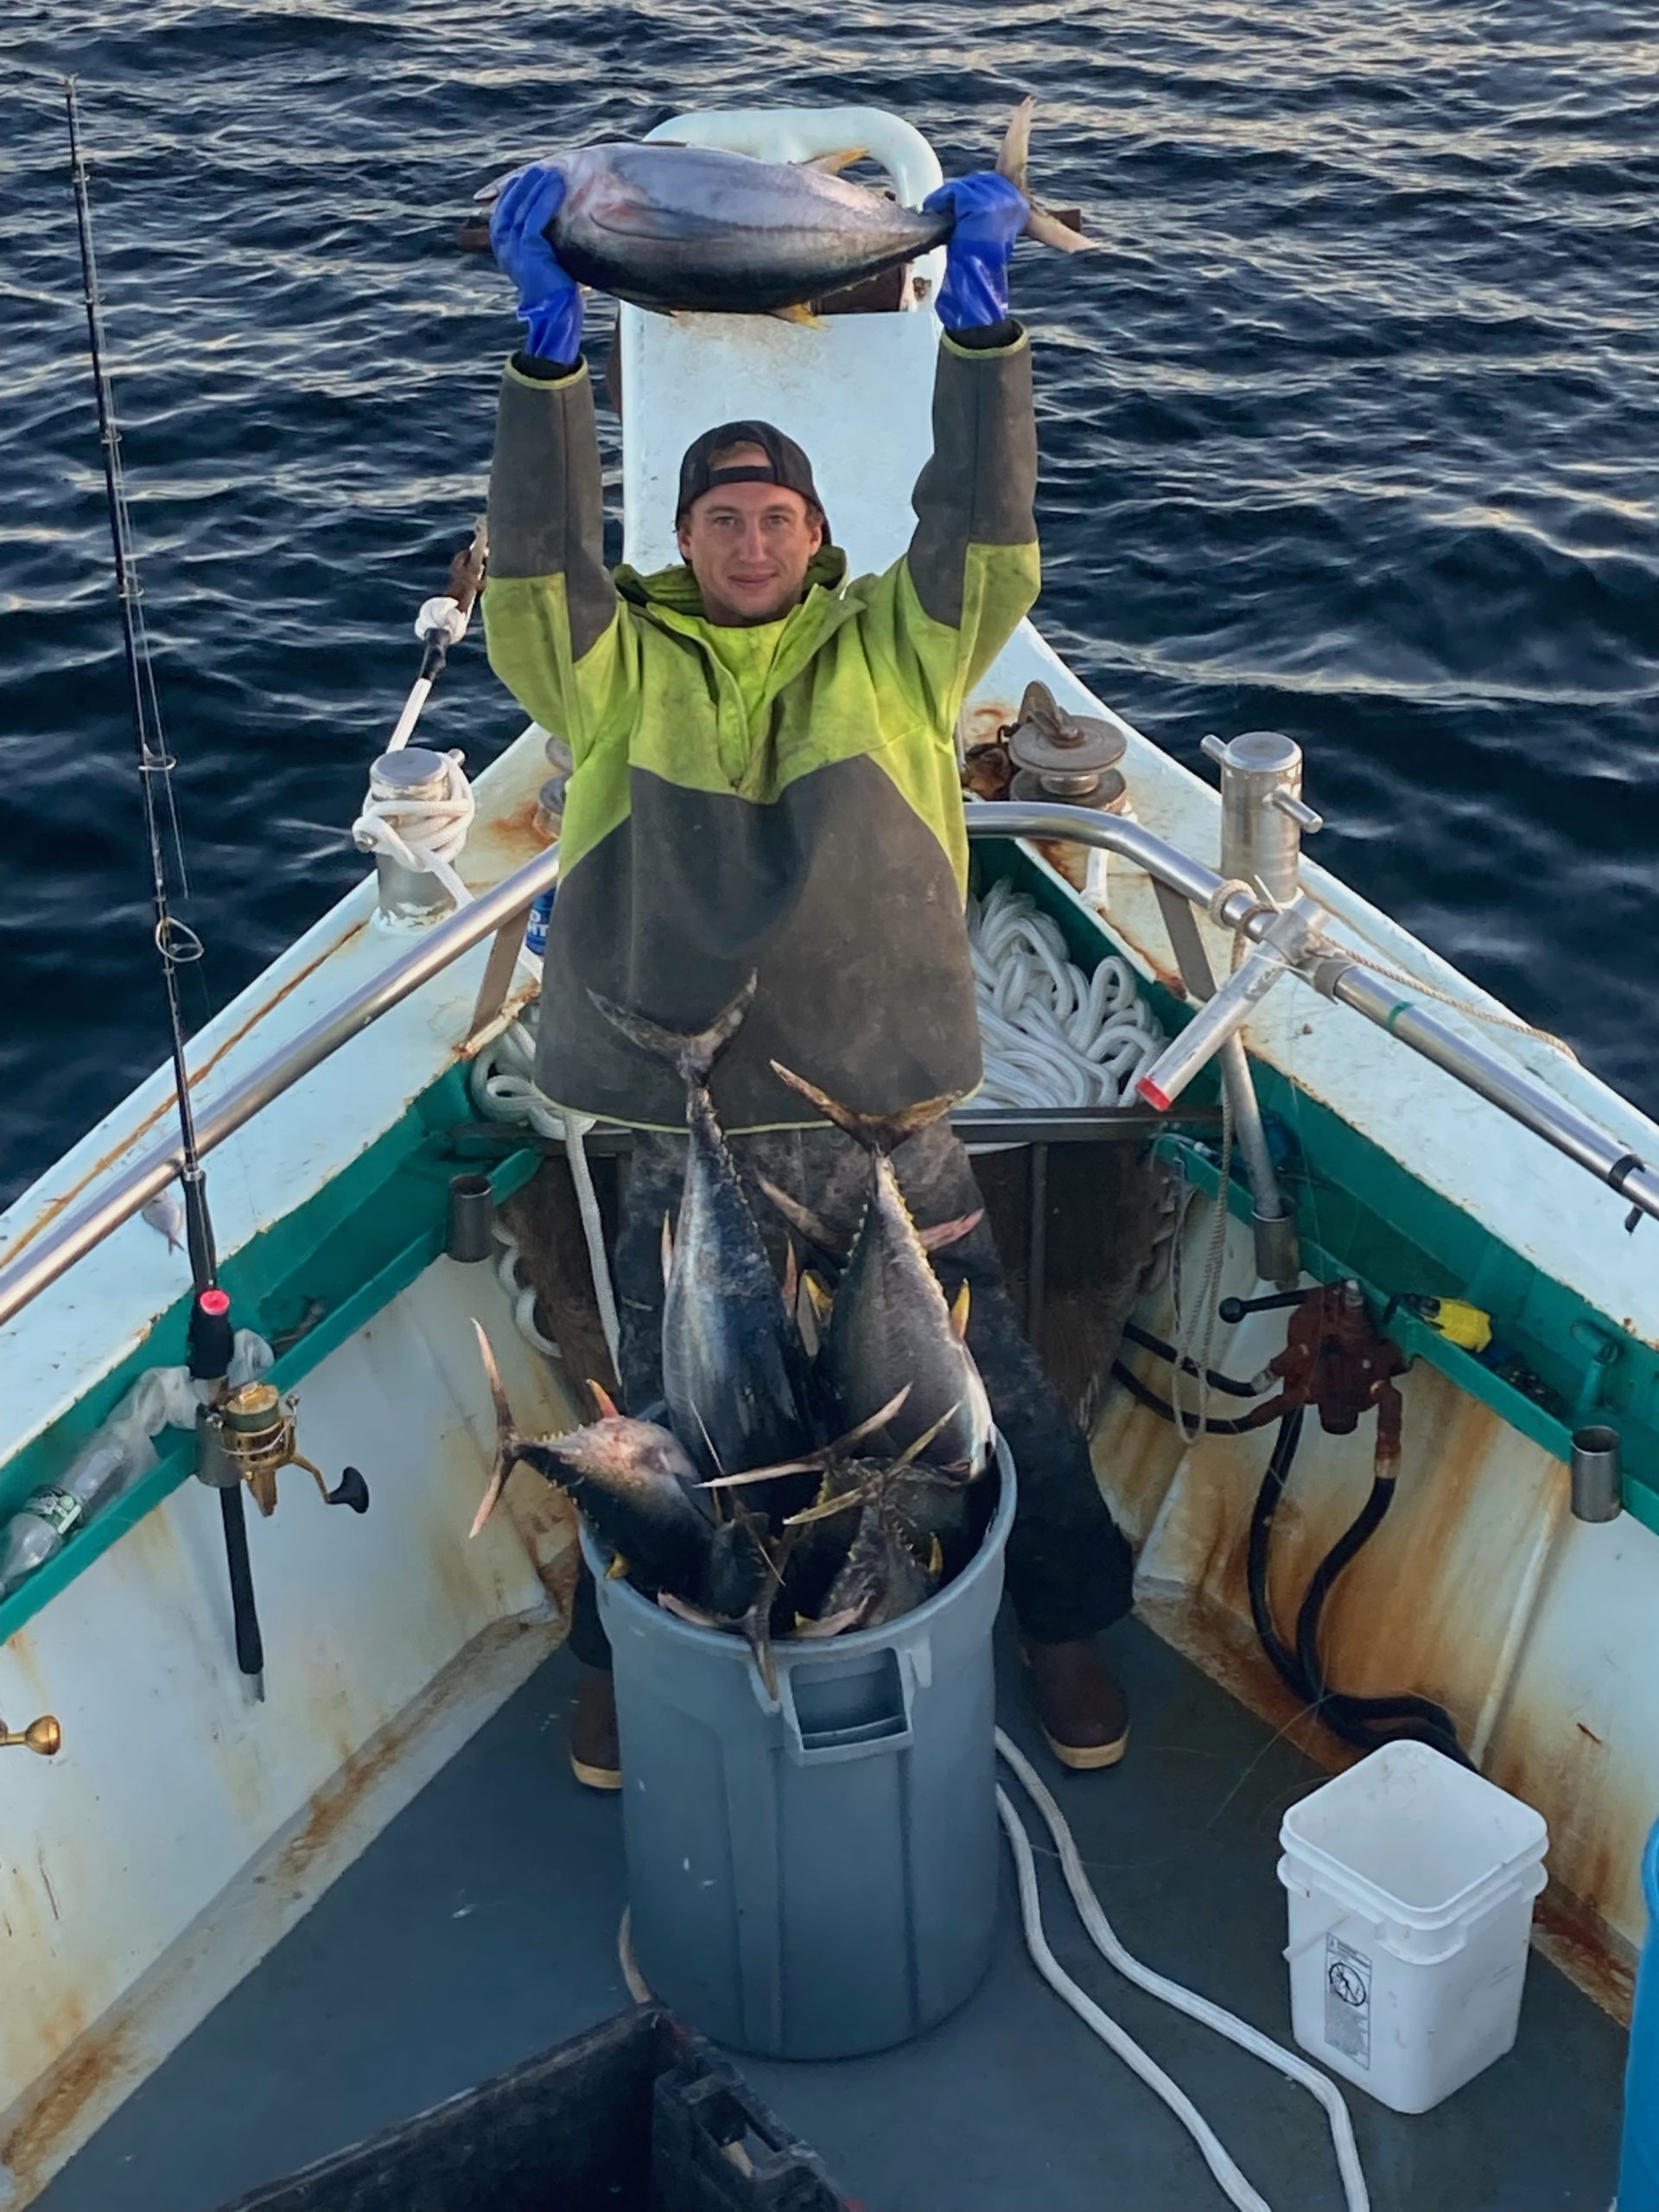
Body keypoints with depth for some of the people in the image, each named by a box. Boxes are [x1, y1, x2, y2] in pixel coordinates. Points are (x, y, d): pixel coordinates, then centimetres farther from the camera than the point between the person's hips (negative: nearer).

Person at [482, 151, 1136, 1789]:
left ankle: (1065, 1631, 34)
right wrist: (549, 343, -18)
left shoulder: (892, 654, 7)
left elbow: (980, 530, -6)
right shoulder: (619, 669, 6)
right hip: (685, 1147, 0)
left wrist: (979, 313, -14)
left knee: (1002, 1407, 10)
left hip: (886, 1134, 0)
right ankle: (622, 1665, 39)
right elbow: (535, 560, -8)